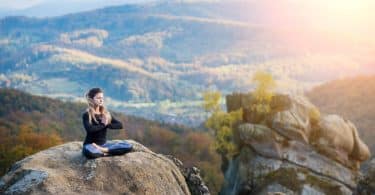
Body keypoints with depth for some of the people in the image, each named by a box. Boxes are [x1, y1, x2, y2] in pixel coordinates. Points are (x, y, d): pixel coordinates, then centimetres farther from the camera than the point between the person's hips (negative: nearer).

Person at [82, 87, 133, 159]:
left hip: (104, 144, 6)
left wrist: (107, 124, -13)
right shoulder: (86, 115, -7)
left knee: (128, 146, -13)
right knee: (89, 152, -44)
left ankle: (102, 150, -19)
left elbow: (120, 125, 2)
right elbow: (89, 129, -25)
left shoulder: (106, 114, 9)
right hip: (90, 145, -5)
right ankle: (105, 152, -17)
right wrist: (103, 125, -11)